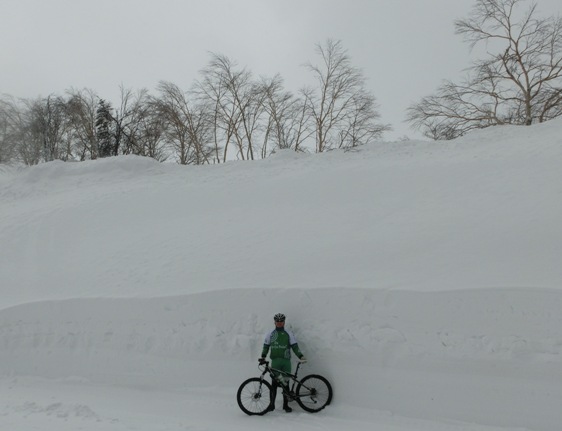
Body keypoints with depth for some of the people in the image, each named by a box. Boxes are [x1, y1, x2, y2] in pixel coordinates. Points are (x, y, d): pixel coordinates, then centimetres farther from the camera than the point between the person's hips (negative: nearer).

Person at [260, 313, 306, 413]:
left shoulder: (289, 334, 7)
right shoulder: (270, 334, 10)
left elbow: (294, 346, 5)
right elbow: (266, 346, 14)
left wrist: (301, 356, -6)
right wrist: (263, 357, 1)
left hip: (286, 361, 0)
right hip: (275, 361, 0)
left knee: (286, 383, 3)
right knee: (274, 383, -2)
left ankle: (286, 404, 12)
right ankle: (272, 403, 9)